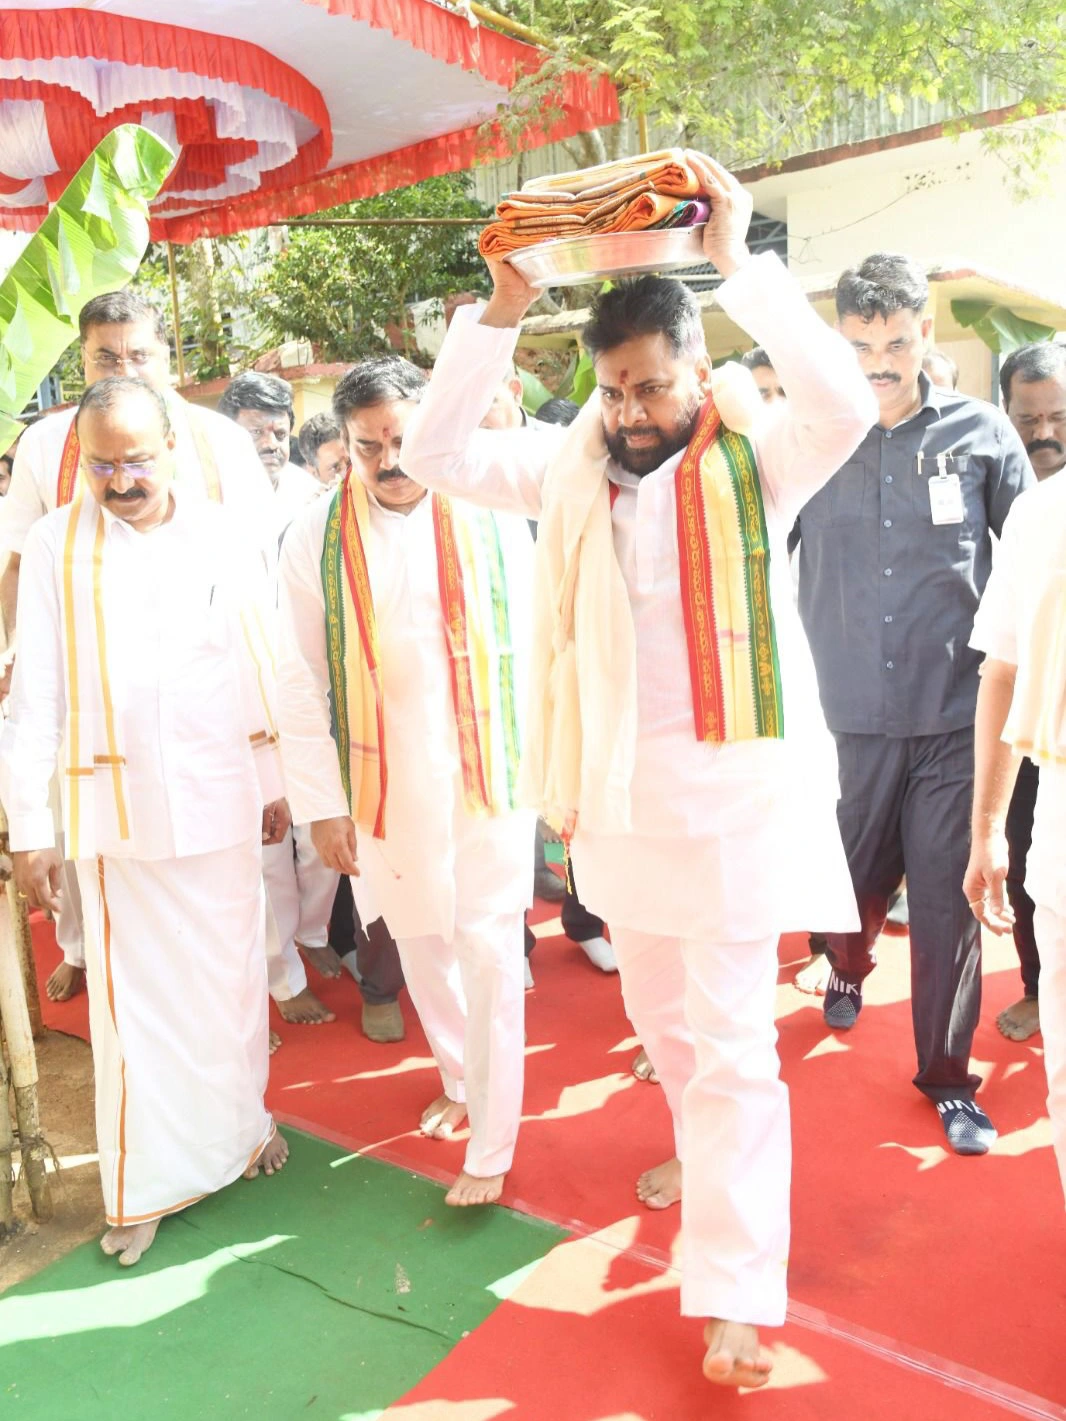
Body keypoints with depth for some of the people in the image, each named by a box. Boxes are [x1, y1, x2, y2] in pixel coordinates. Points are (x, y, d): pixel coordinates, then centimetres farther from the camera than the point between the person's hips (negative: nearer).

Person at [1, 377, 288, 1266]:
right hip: (114, 805, -1)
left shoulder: (224, 538, 1)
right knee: (135, 996, 7)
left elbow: (263, 668, 5)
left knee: (231, 978, 14)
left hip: (221, 800, 2)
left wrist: (276, 783, 8)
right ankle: (143, 1184, 23)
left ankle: (239, 1125, 36)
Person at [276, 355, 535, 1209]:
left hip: (488, 776, -2)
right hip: (382, 785, 2)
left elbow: (533, 654, 0)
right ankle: (461, 1081, 41)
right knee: (422, 946, 16)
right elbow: (301, 682, -1)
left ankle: (491, 1145, 15)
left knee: (490, 953, 1)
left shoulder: (493, 523, -4)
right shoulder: (315, 539, -3)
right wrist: (322, 803, -3)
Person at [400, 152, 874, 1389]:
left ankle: (736, 1295, 11)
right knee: (658, 1011, 23)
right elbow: (435, 454, -4)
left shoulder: (755, 457, -8)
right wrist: (501, 310, -12)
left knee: (731, 1042, -1)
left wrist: (738, 266, -28)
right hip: (617, 789, 5)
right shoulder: (574, 465, 3)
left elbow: (847, 404, -28)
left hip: (733, 788, -5)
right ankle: (699, 1142, 51)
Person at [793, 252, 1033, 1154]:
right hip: (846, 714, 1)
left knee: (948, 902, 4)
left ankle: (948, 1077, 25)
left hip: (956, 714, 0)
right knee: (853, 877, 15)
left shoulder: (981, 433, 0)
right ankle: (849, 969, 50)